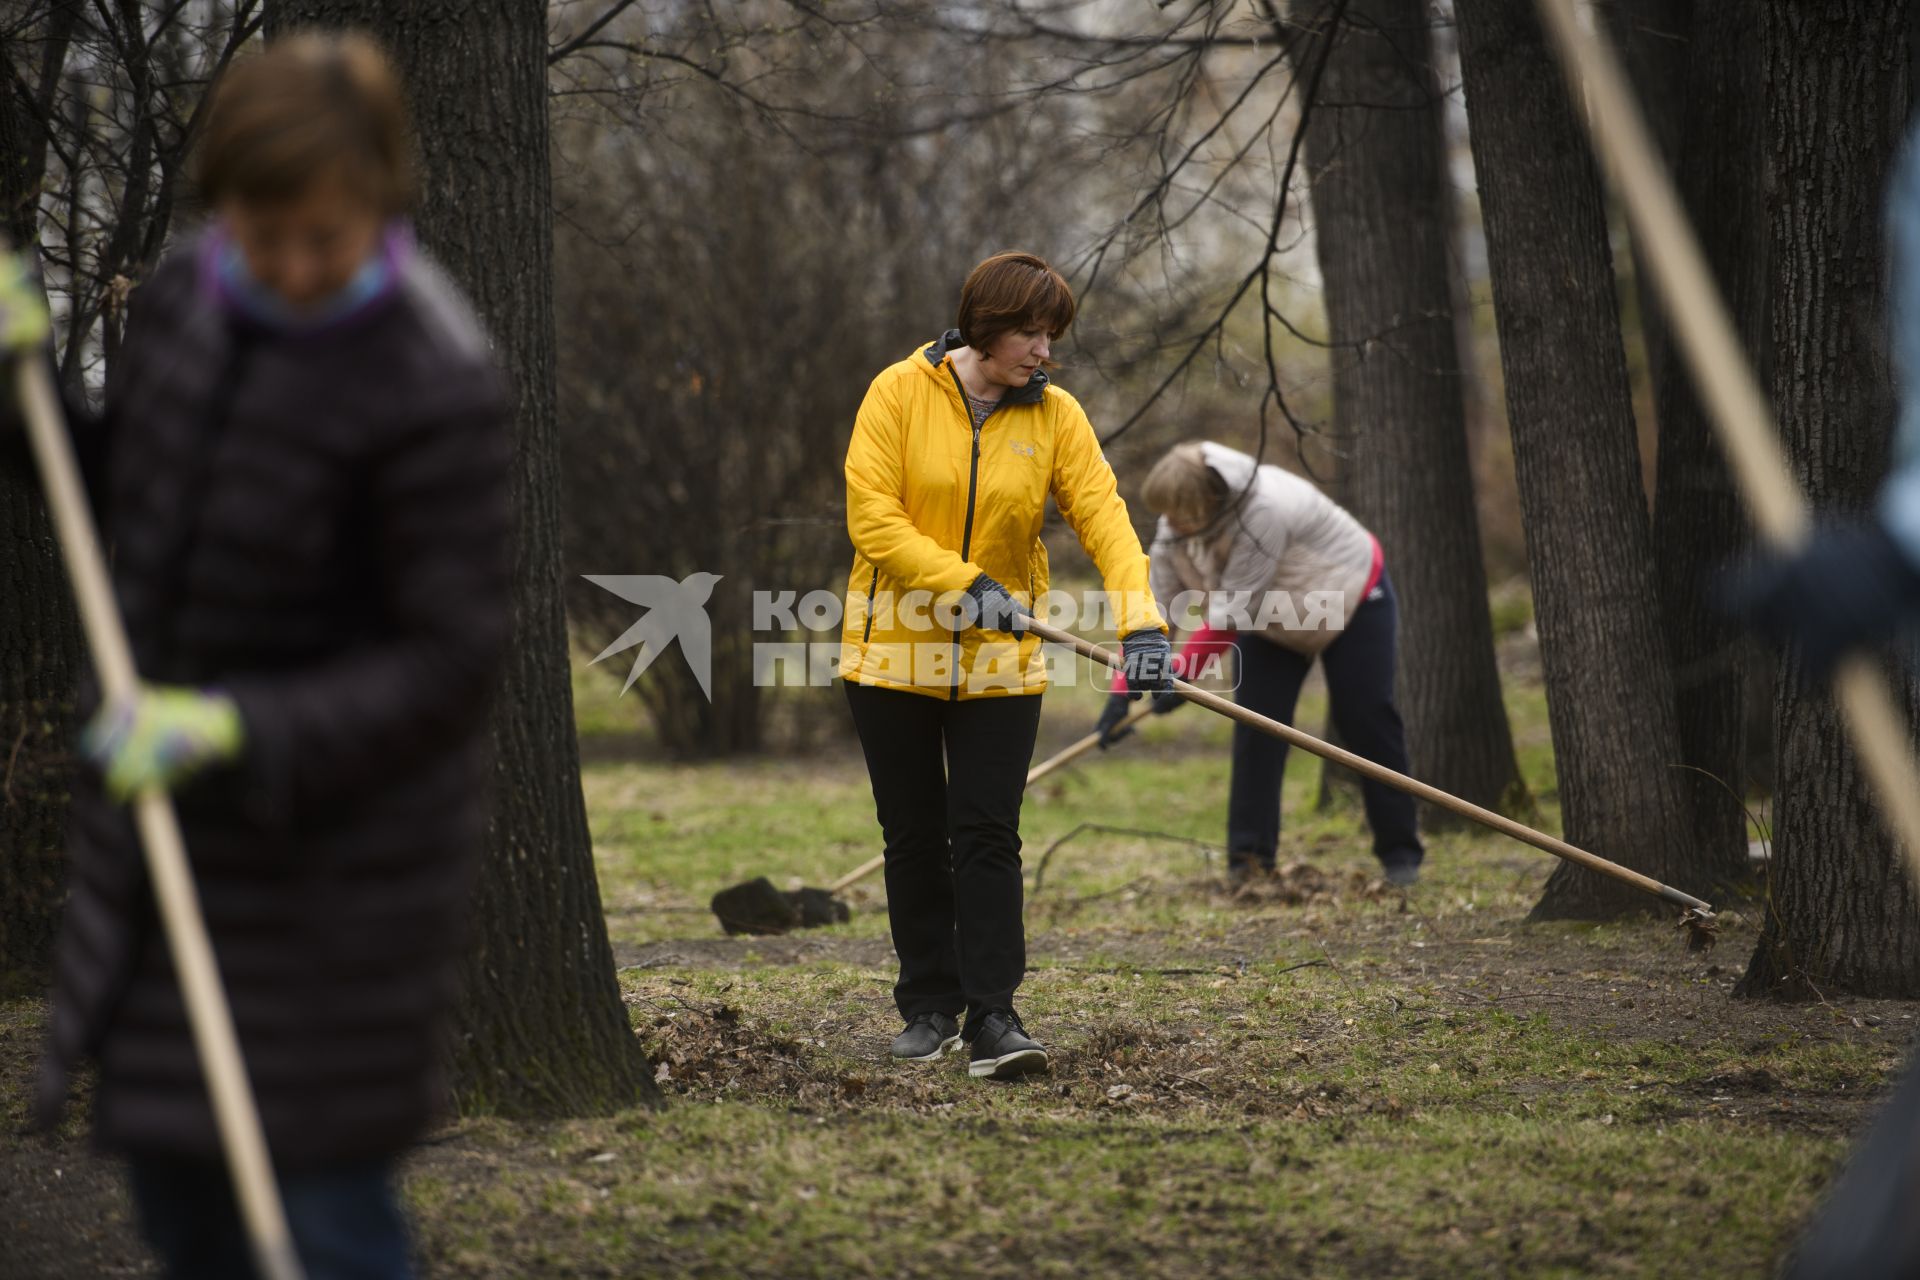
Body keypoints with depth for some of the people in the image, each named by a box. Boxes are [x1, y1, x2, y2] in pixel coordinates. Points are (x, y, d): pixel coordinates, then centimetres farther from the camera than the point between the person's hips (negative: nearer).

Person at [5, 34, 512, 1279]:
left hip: (343, 840, -7)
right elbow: (121, 487, 14)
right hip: (164, 817, 7)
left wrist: (239, 726, -30)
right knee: (167, 1157, 19)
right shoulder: (186, 294, -2)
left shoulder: (437, 392, -23)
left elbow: (451, 662, -21)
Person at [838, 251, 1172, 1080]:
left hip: (1001, 661, 1)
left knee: (988, 838, -7)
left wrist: (1139, 621, -25)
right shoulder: (901, 393, -9)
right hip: (895, 649, -1)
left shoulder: (1054, 415, -2)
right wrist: (964, 585, -22)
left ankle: (993, 1016, -7)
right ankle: (930, 1007, 19)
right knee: (915, 838, 8)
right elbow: (872, 517, -14)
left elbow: (1101, 515, -11)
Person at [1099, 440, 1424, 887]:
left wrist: (1182, 672, -37)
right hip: (1271, 619, 6)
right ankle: (1250, 856, -5)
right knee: (1255, 728, -8)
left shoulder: (1265, 510, -43)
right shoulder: (1173, 532, -21)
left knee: (1367, 723, -4)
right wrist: (1124, 689, -25)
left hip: (1353, 599, -6)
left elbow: (1231, 609, -40)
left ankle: (1400, 851, 6)